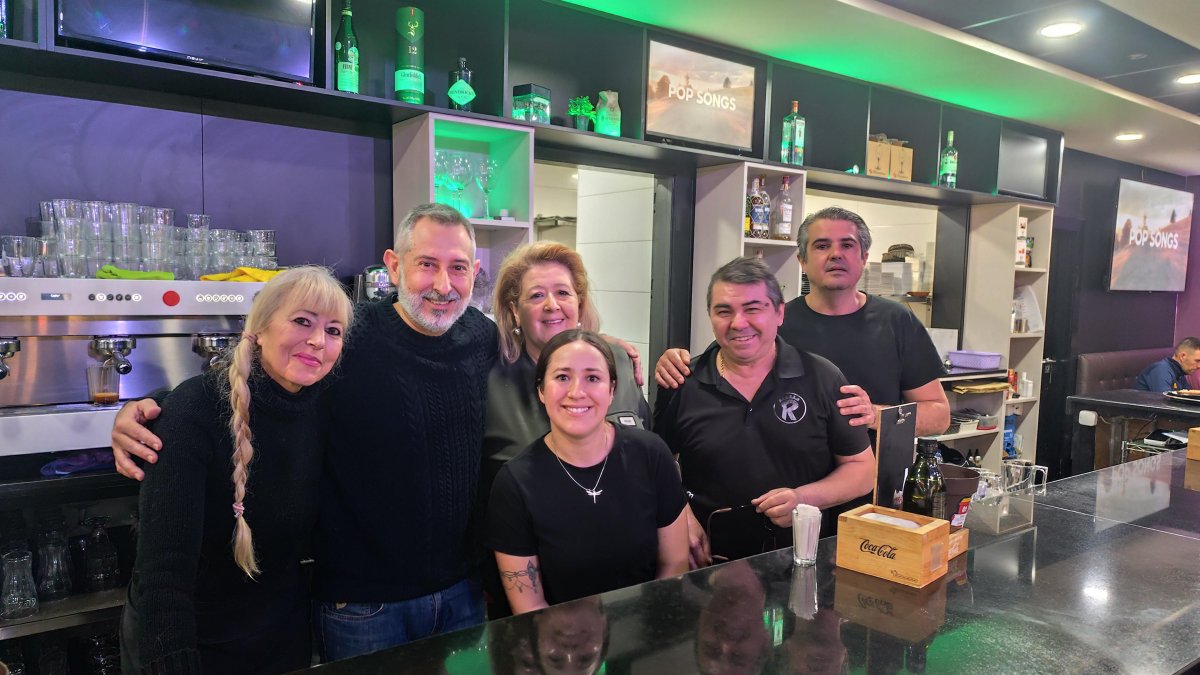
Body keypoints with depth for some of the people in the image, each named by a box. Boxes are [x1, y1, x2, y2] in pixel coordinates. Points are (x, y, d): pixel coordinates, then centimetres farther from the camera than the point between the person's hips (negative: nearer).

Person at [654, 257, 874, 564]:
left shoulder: (823, 379, 1)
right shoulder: (682, 385, 2)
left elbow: (862, 468, 7)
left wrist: (804, 498, -10)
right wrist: (680, 516, -5)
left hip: (802, 558, 0)